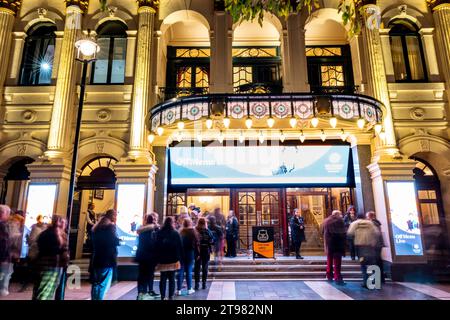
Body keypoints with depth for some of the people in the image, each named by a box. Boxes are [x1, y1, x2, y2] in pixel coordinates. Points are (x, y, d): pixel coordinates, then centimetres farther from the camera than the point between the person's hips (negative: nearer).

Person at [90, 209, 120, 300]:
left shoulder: (97, 227, 16)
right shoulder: (111, 226, -8)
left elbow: (94, 241, 19)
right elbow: (114, 241, -16)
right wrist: (119, 241, 4)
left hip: (96, 259, 8)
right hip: (107, 259, -8)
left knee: (96, 282, 14)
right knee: (103, 284, -3)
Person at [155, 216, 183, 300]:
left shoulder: (159, 233, -1)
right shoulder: (176, 233, -4)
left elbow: (156, 246, 3)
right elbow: (180, 247, -2)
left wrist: (157, 259, 9)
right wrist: (180, 258, 6)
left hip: (162, 260, 1)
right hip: (173, 260, -1)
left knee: (163, 278, 9)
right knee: (172, 279, 6)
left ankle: (163, 296, 10)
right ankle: (171, 296, 6)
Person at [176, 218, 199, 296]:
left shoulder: (180, 232, -3)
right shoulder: (193, 232, -6)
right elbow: (196, 244, -6)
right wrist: (197, 253, 1)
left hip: (181, 253, 1)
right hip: (190, 253, -1)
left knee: (180, 271, 6)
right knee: (189, 271, 8)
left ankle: (179, 290, 8)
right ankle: (189, 289, 15)